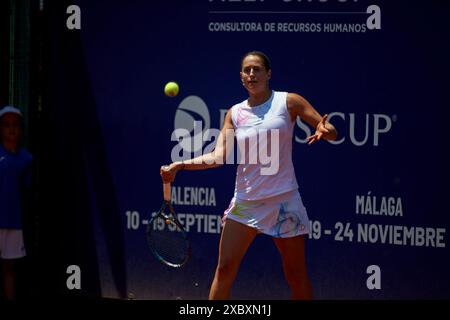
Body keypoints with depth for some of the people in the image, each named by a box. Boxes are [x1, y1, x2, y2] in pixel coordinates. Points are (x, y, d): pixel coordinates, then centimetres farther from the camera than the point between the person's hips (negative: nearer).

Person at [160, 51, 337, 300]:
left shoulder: (289, 102, 0)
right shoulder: (235, 113, 7)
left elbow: (331, 132, -1)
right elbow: (218, 157, 0)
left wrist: (324, 131, -25)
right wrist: (179, 166, -11)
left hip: (283, 201, -2)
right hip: (245, 202, 2)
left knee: (296, 275, 2)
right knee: (225, 269, -3)